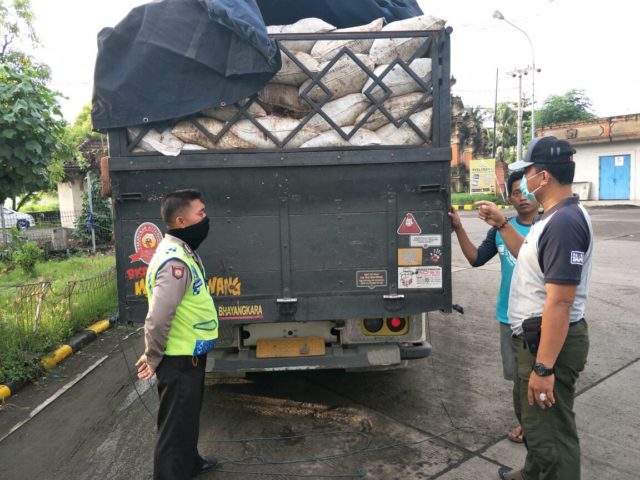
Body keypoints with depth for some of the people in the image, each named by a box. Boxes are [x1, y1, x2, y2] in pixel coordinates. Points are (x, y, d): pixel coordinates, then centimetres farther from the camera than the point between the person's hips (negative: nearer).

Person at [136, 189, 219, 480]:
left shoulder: (182, 251, 7)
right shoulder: (175, 262, -27)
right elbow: (158, 318, -30)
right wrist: (154, 359, -14)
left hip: (189, 355, 10)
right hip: (179, 360, -10)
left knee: (188, 416, 27)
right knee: (176, 425, 6)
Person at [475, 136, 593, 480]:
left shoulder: (565, 222, -25)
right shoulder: (555, 217, 8)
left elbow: (560, 302, -28)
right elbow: (532, 259, 25)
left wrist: (543, 367, -27)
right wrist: (501, 224, 15)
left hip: (551, 342, -11)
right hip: (538, 336, 11)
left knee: (550, 431, 4)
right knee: (537, 422, 27)